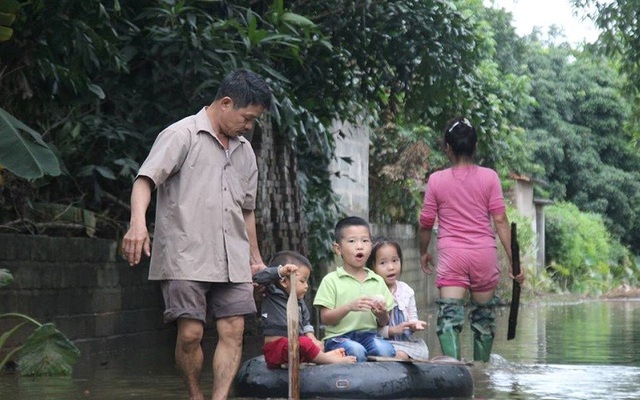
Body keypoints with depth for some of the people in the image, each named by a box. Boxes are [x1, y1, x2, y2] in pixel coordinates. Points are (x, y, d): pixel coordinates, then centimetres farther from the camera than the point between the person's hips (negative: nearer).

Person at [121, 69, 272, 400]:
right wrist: (138, 222, -33)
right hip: (186, 257, -6)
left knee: (233, 332, -4)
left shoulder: (244, 151, 19)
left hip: (231, 260, 6)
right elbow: (146, 179, -15)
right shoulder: (182, 134, -3)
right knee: (191, 333, -8)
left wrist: (255, 257, 26)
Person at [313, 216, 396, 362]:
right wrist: (349, 307, -18)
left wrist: (382, 315, -7)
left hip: (369, 334, 3)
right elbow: (325, 319, -4)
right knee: (356, 351, -35)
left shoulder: (377, 281, 14)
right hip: (339, 337, -3)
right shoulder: (331, 280, 4)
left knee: (386, 349, -29)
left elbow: (383, 324, 17)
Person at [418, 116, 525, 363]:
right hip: (484, 254, 2)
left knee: (449, 315, -9)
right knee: (484, 316, 15)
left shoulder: (436, 180, -1)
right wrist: (513, 259, 0)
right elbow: (500, 220, -4)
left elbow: (426, 223, 6)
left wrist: (424, 252, 24)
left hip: (451, 255, -1)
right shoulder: (489, 177, -1)